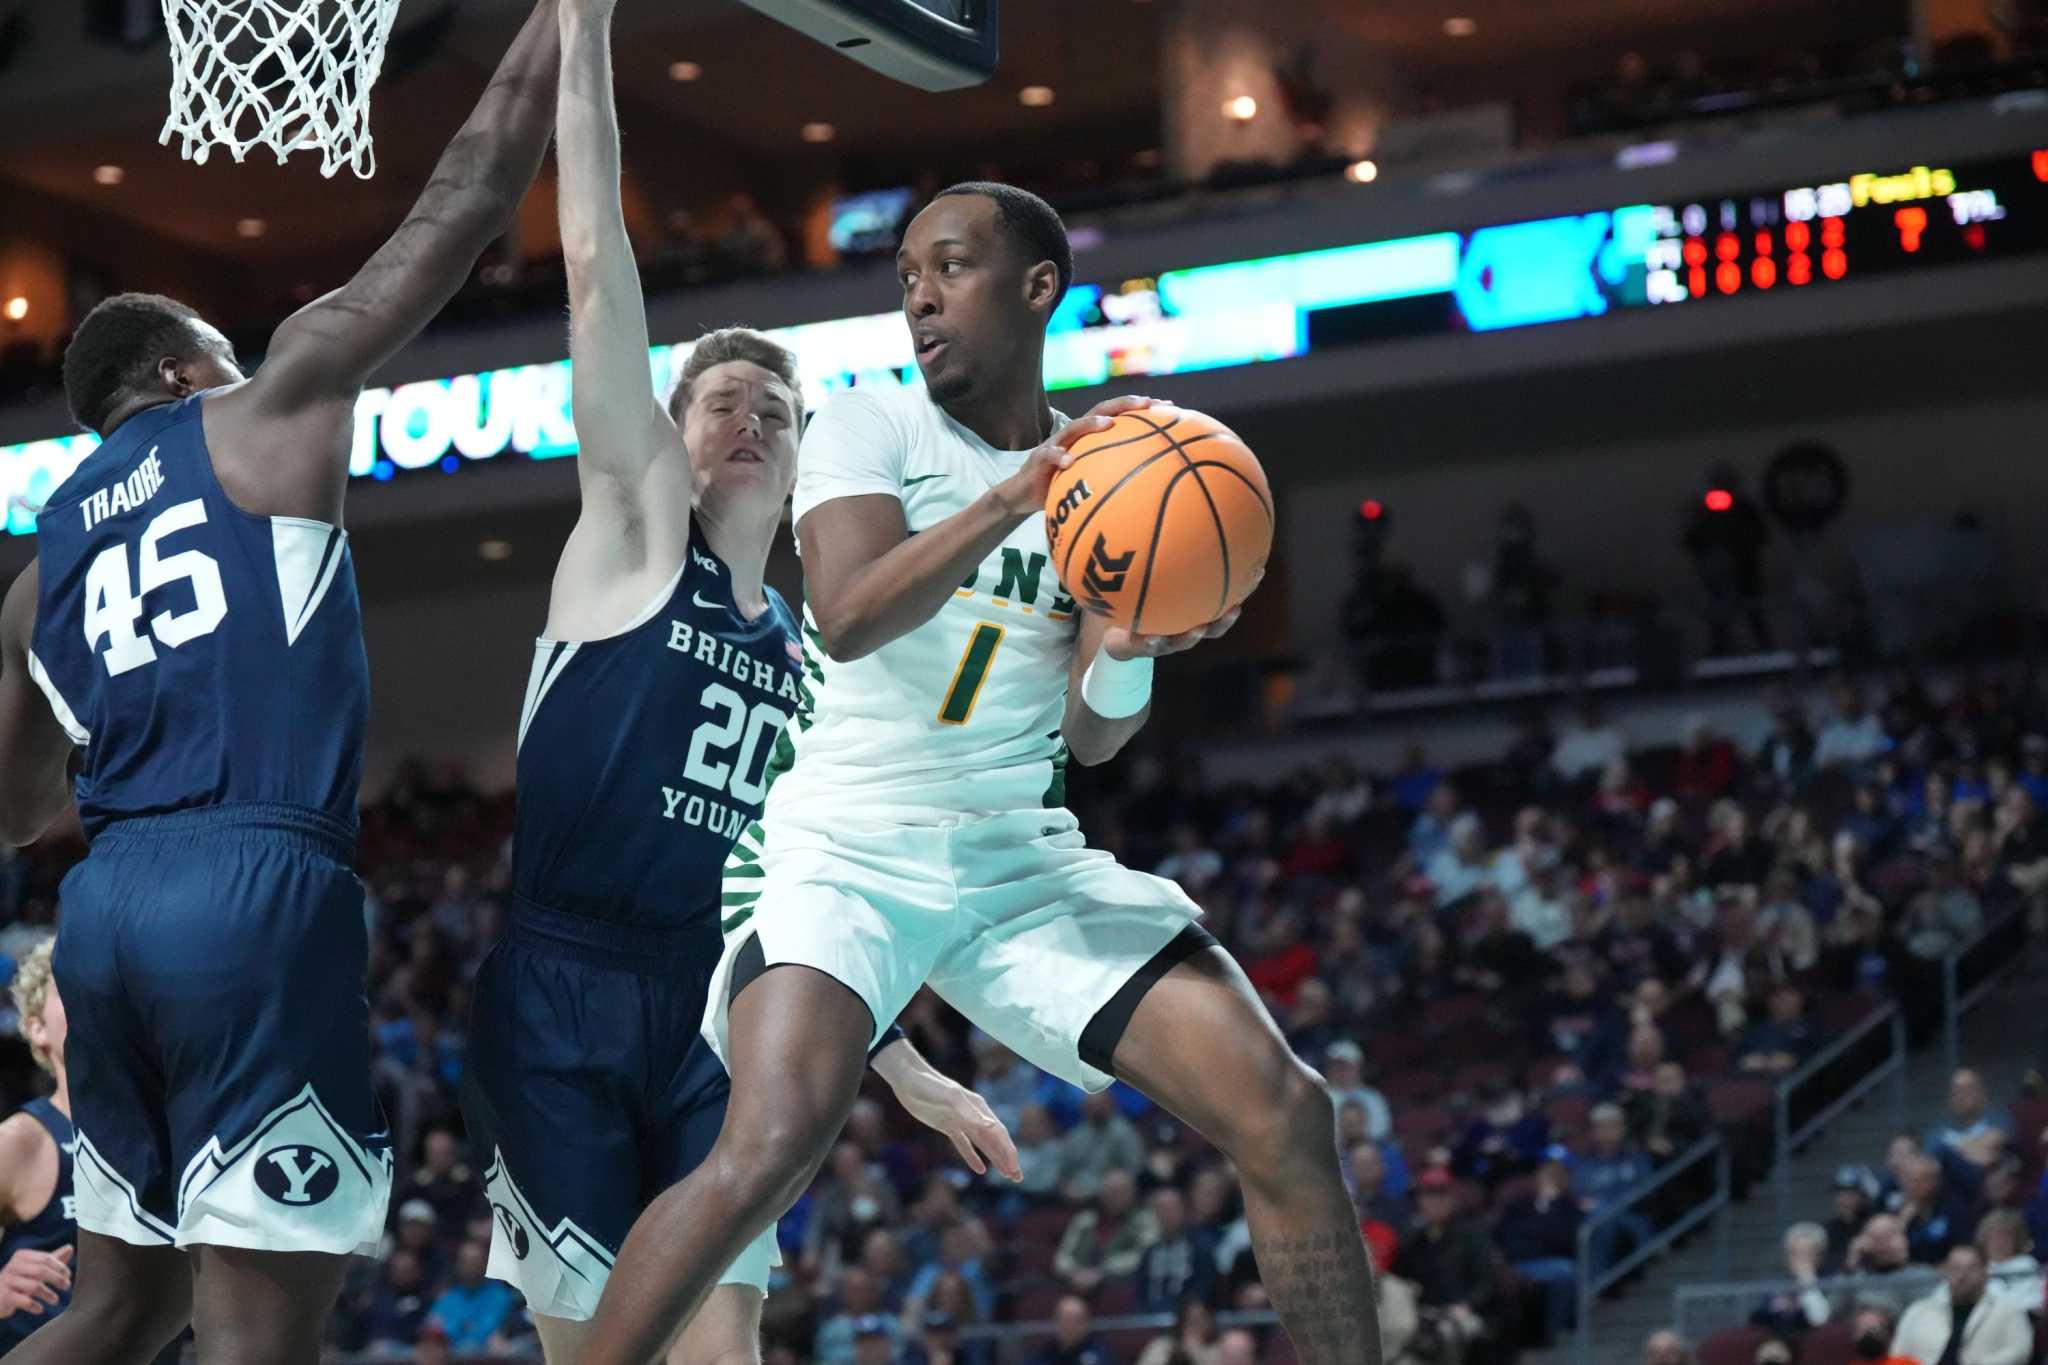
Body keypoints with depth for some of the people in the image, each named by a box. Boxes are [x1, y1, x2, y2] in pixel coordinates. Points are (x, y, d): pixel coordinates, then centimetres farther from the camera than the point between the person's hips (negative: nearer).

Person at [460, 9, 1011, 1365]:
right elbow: (599, 267, -4)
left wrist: (912, 1074, 22)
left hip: (716, 1012, 5)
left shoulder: (804, 657, 18)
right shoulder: (636, 527, 4)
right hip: (564, 997, -4)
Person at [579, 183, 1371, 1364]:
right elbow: (850, 615, -20)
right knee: (774, 1145, -29)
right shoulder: (870, 428, -1)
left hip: (1022, 859, 4)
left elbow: (1093, 736, 5)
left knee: (1286, 1115, -10)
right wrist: (1017, 493, -30)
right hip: (847, 852, -4)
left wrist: (1132, 648, -17)